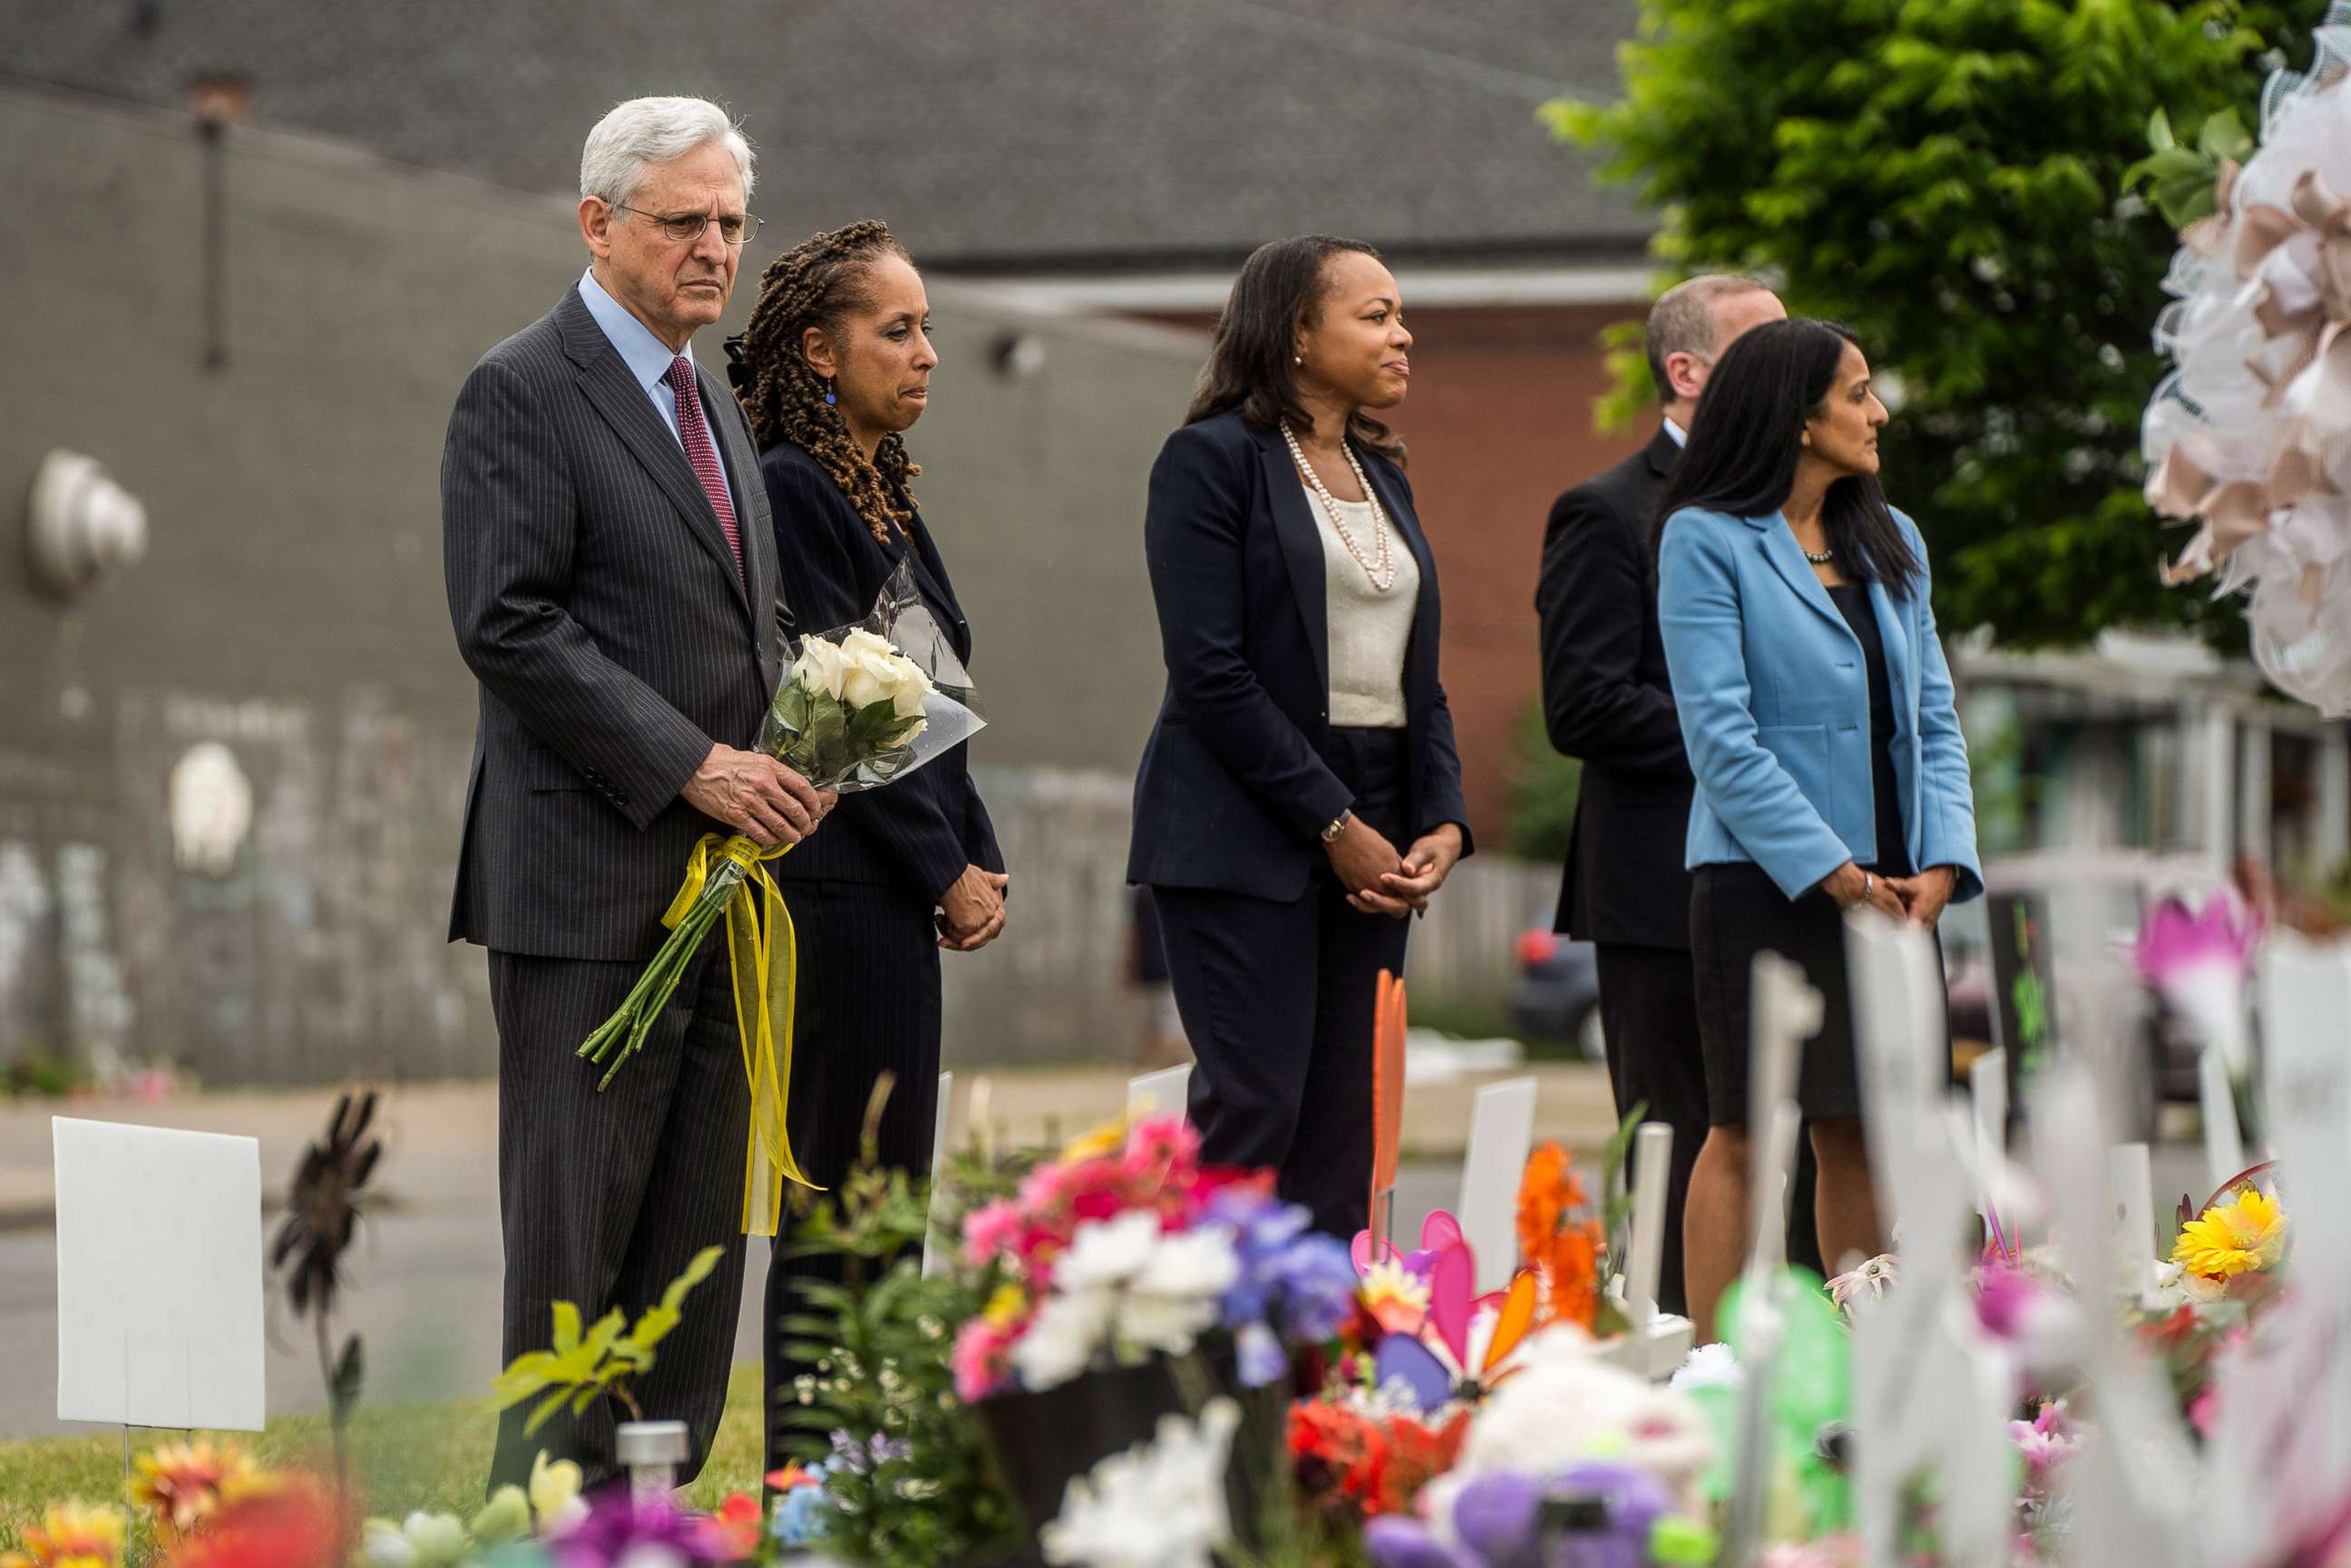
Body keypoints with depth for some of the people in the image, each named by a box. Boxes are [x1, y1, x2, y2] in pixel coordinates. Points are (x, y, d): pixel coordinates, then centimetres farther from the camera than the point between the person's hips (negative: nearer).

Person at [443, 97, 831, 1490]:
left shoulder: (716, 404, 20)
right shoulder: (524, 392, -7)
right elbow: (509, 626, -15)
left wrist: (786, 767, 6)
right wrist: (691, 764, -18)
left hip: (718, 877, 8)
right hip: (592, 880, -8)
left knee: (696, 1243, 7)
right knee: (575, 1232, -5)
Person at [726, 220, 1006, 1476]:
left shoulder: (884, 495, 18)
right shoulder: (789, 491, -11)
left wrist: (978, 860, 8)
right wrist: (947, 873, -10)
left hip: (907, 893, 9)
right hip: (839, 888, -9)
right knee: (848, 1199, -8)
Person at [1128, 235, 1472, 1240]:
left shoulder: (1382, 475, 18)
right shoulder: (1212, 458, -5)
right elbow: (1211, 672, -13)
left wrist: (1444, 820, 0)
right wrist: (1334, 826, -15)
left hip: (1372, 839, 7)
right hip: (1244, 835, -7)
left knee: (1344, 1121, 4)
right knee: (1254, 1105, -12)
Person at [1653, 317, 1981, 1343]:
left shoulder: (1890, 543, 15)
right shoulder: (1706, 540, -5)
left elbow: (1934, 715, 14)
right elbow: (1720, 737, -11)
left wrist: (1939, 864, -2)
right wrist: (1837, 876, -14)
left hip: (1893, 888, 6)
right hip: (1764, 878, -6)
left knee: (1865, 1133, 8)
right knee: (1744, 1133, -4)